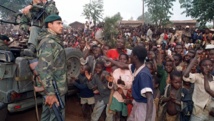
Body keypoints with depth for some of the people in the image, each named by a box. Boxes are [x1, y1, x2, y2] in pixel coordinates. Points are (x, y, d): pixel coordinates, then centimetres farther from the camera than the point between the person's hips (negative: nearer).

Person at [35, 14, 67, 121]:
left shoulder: (54, 40, 13)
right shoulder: (48, 42, -19)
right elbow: (44, 69, -28)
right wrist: (50, 92, -29)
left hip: (52, 87, 10)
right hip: (54, 89, -10)